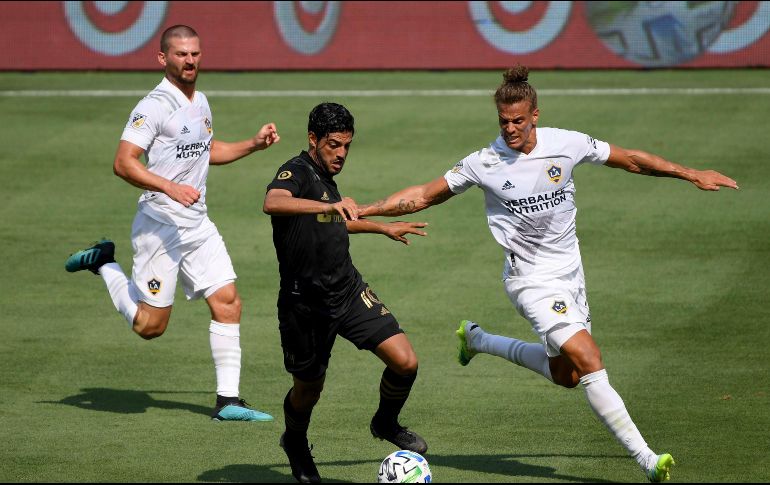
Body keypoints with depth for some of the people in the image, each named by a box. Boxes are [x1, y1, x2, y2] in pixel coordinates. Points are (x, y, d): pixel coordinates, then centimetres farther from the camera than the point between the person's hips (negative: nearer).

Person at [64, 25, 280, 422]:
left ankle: (227, 401, 1)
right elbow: (123, 163, -20)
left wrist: (254, 144, 18)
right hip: (160, 224, -8)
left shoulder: (200, 102, 12)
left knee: (228, 302, -3)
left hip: (198, 225, 8)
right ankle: (105, 264, 22)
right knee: (150, 325, -2)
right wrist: (171, 187, -30)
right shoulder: (155, 106, -15)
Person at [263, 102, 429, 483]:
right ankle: (295, 444, 44)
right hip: (306, 305, -6)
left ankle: (386, 424, 21)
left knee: (405, 362, -8)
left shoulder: (325, 177, 10)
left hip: (349, 291, 6)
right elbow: (272, 203, -40)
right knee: (309, 388, 11)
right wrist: (332, 205, -50)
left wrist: (383, 228, 42)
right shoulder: (297, 172, -15)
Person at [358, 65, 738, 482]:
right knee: (589, 361, -18)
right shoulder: (484, 163, -12)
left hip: (569, 271, 5)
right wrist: (364, 211, -11)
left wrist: (693, 175, 8)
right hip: (532, 279, -5)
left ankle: (477, 339, 35)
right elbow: (425, 195, -2)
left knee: (565, 375, 14)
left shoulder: (567, 144, -7)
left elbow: (631, 160, 6)